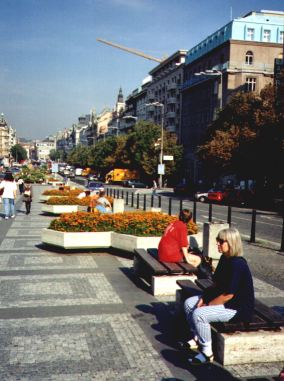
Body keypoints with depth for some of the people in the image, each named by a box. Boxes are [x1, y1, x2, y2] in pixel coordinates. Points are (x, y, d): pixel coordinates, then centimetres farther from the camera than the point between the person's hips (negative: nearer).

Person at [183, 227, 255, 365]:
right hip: (222, 298, 10)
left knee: (199, 314, -25)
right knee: (189, 303, 6)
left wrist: (207, 305, -16)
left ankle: (207, 353, -9)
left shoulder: (237, 264, -26)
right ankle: (196, 338, 19)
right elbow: (217, 285, 11)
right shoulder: (224, 259, 4)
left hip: (238, 307, -10)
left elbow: (228, 294, -25)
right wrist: (203, 299, -2)